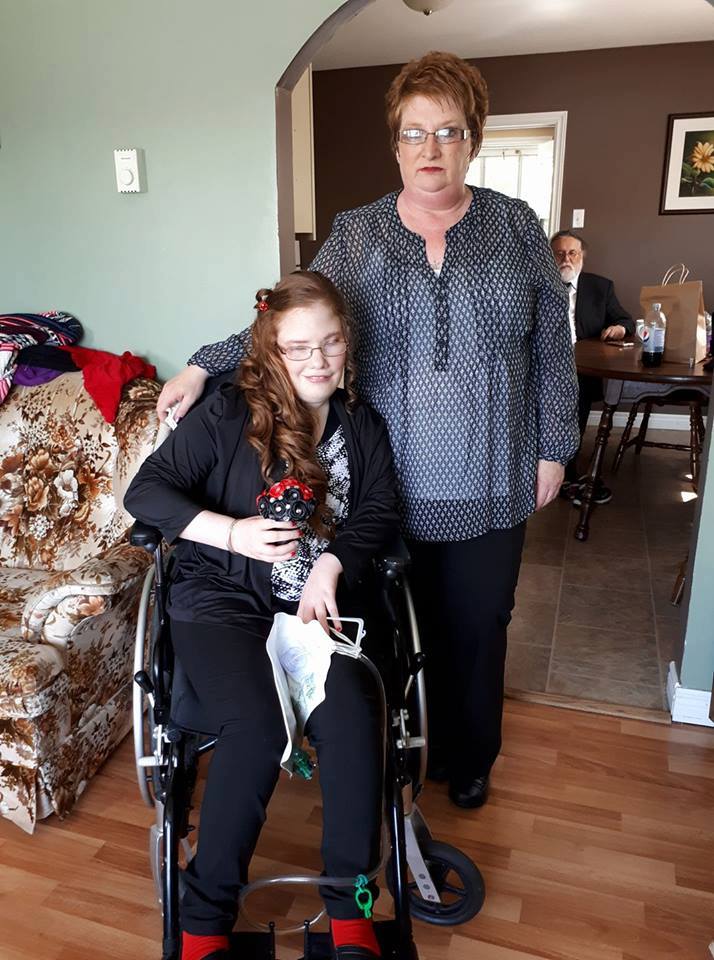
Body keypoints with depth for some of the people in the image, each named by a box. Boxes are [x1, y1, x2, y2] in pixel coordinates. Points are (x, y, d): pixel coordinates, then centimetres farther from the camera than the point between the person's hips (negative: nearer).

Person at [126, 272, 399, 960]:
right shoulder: (228, 413, -1)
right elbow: (144, 491, -4)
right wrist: (233, 532, -19)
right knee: (258, 726, -28)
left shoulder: (361, 425, 13)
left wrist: (330, 566, -11)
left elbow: (381, 511, 8)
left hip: (315, 603, 3)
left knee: (351, 715, -25)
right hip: (221, 601, -3)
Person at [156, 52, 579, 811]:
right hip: (396, 483, 0)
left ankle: (469, 758, 38)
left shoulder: (515, 226, 2)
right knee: (408, 621, 11)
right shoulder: (355, 236, 2)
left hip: (492, 484, 1)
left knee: (477, 627, 13)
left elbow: (552, 346, 4)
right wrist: (204, 364, -8)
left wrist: (554, 447, 3)